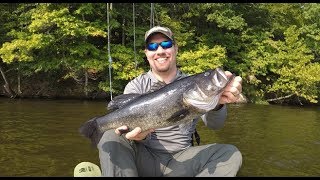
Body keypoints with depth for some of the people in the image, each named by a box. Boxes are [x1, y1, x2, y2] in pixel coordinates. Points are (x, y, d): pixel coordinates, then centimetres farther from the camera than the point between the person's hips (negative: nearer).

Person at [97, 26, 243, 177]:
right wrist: (139, 134, -38)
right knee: (110, 137, -27)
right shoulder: (135, 86, 1)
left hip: (180, 159, 2)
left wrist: (216, 104, -38)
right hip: (145, 158, -1)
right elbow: (132, 126, -12)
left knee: (231, 154, -21)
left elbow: (214, 124, -14)